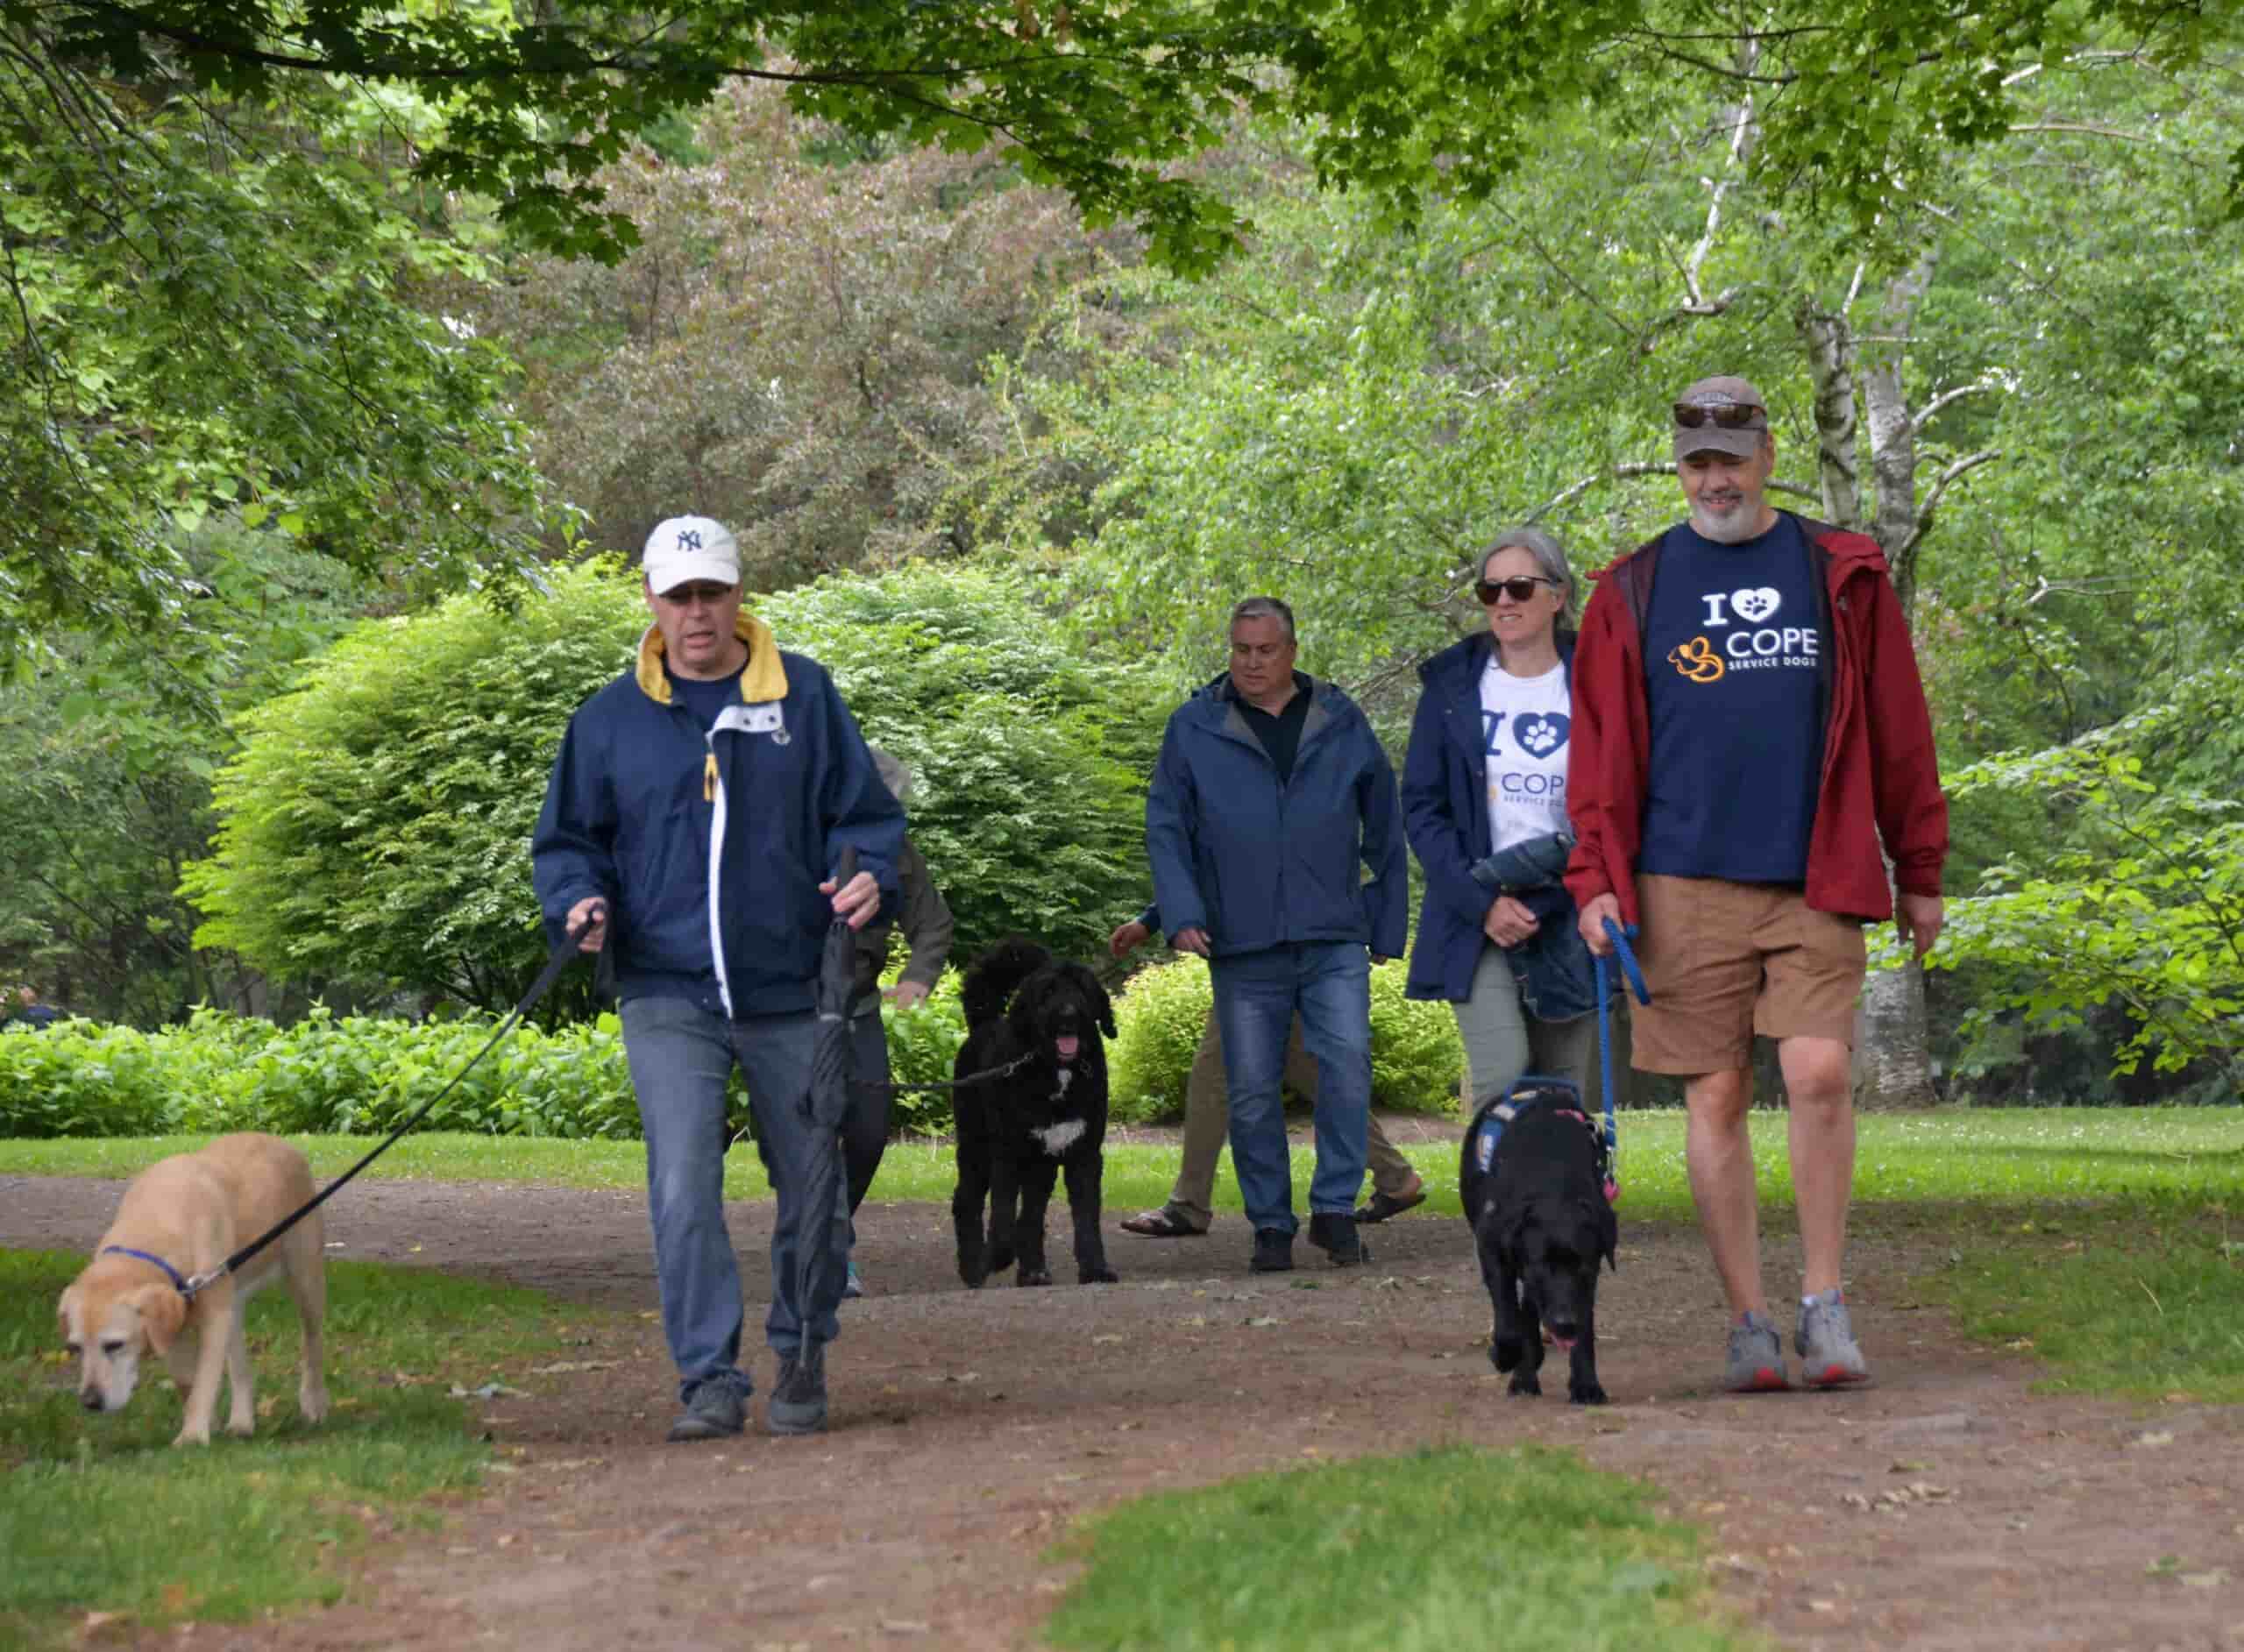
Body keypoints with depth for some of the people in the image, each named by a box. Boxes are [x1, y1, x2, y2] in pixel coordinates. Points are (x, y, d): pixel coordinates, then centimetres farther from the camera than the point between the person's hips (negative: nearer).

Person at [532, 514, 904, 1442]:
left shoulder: (805, 696, 4)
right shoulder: (610, 719, 6)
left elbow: (864, 812, 9)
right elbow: (567, 838, 13)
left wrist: (868, 878, -12)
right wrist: (578, 901, -7)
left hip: (792, 994, 1)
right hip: (668, 997, -1)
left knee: (814, 1187, 9)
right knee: (683, 1190, -13)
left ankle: (802, 1358, 28)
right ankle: (710, 1378, -7)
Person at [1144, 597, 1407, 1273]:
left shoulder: (1341, 723, 9)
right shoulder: (1194, 728, 6)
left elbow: (1383, 828, 15)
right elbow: (1165, 828, 5)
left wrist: (1388, 924, 12)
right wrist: (1182, 913, -9)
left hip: (1334, 941, 0)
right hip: (1243, 946, 0)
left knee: (1348, 1060, -16)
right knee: (1251, 1091, 2)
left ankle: (1335, 1208, -3)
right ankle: (1270, 1224, 15)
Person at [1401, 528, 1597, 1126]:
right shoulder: (1453, 684, 5)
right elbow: (1421, 807, 3)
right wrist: (1481, 901, -11)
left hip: (1568, 920, 1)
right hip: (1478, 921, -1)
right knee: (1503, 1078, -18)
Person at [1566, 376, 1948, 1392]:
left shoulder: (1841, 577, 10)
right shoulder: (1634, 593, 10)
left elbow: (1898, 731, 12)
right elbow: (1601, 748, 8)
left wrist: (1919, 873, 11)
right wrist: (1597, 878, -2)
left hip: (1817, 884, -1)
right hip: (1687, 887, 1)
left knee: (1818, 1072, -14)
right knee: (1715, 1098, 0)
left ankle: (1825, 1301, 1)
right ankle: (1748, 1324, 8)